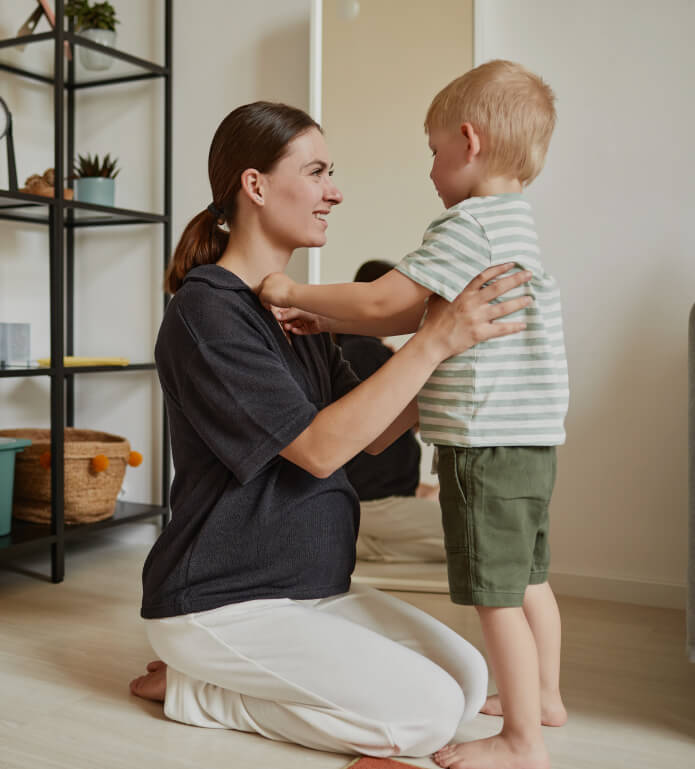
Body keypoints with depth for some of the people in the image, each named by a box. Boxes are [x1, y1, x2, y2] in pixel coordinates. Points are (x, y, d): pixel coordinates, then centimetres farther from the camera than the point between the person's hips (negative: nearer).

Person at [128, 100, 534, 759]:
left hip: (315, 588, 9)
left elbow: (373, 434, 7)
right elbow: (319, 448, -24)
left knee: (469, 680, 1)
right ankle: (192, 689, 0)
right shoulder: (205, 309, -18)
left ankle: (228, 675, 11)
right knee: (428, 713, -14)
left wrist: (455, 339, -2)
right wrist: (434, 341, -27)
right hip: (221, 603, -9)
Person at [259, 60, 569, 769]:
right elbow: (421, 315, 15)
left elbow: (383, 300, -19)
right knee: (527, 579, 22)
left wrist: (297, 293, -4)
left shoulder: (467, 225, -15)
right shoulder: (514, 224, 17)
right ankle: (542, 696, 38)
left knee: (497, 596, -1)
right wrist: (325, 319, 12)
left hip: (488, 443, -10)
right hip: (530, 441, 10)